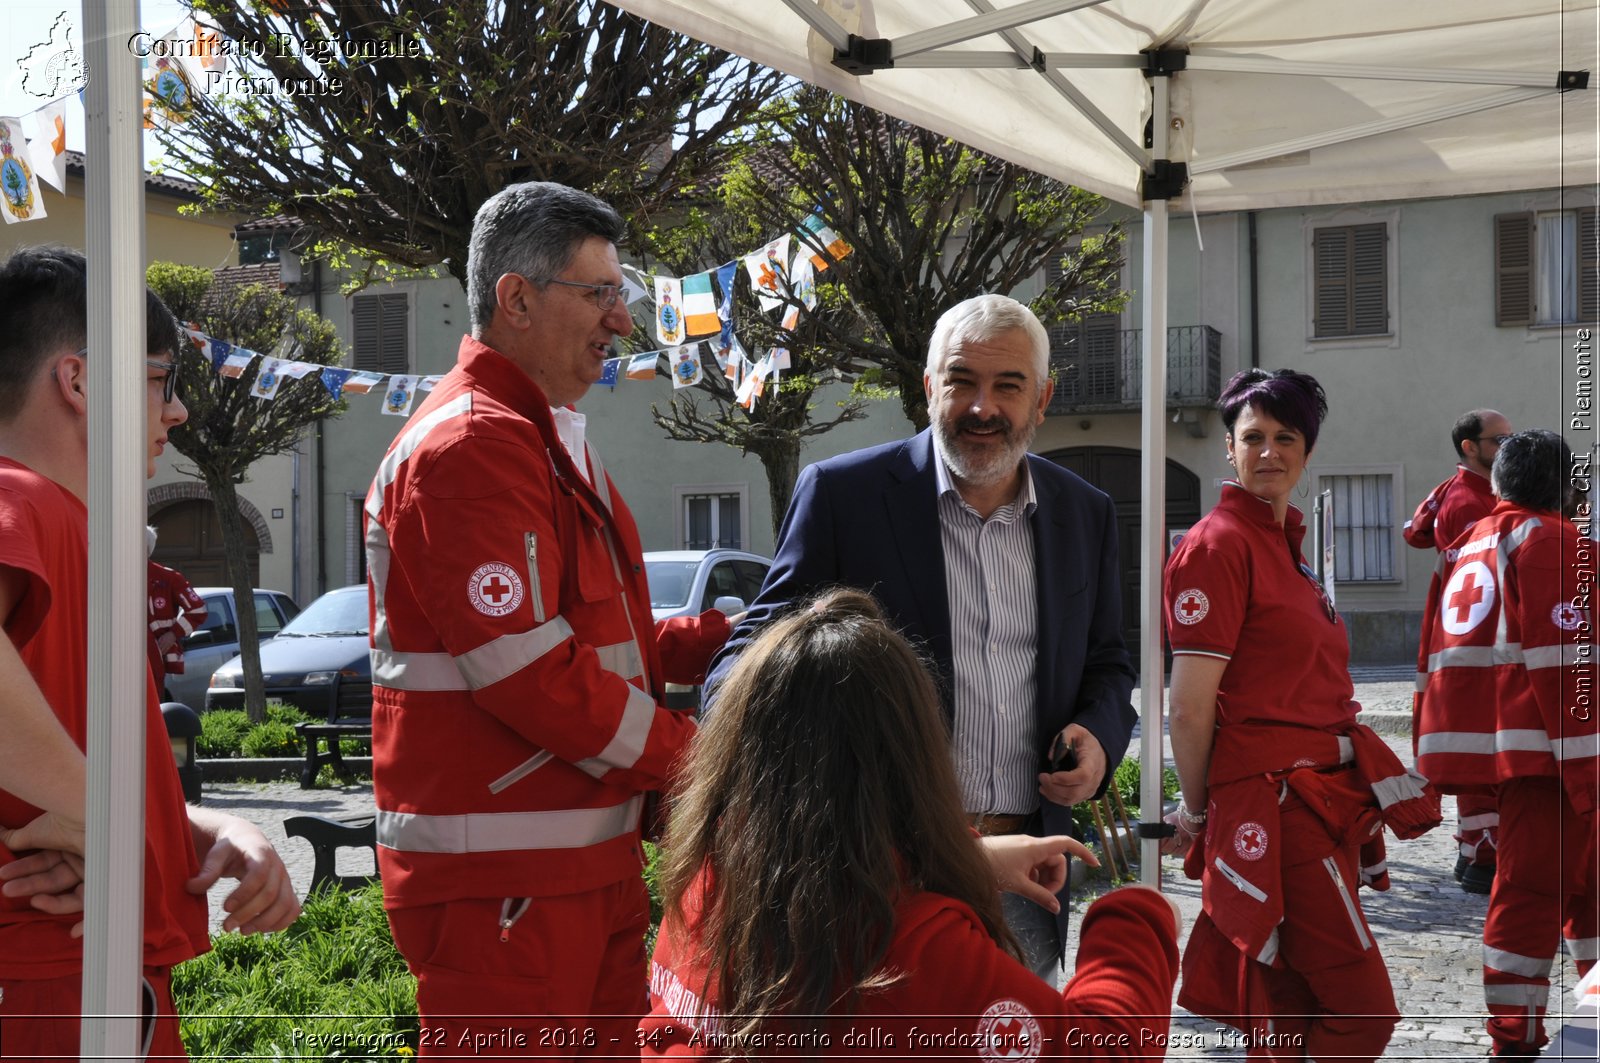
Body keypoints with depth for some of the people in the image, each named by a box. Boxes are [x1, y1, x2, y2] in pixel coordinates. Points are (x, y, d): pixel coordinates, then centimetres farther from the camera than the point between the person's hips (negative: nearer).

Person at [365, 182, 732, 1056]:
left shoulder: (552, 441, 20)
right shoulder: (472, 447, -16)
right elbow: (531, 676, -22)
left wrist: (715, 639, 8)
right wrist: (694, 760, -12)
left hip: (586, 865, 10)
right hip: (499, 878, -10)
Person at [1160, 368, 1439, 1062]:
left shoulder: (1283, 541, 18)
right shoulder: (1219, 544, -11)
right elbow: (1189, 705, -13)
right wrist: (1198, 810, -3)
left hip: (1320, 796, 9)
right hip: (1271, 806, -9)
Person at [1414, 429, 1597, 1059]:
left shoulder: (1465, 546, 20)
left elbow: (1433, 658, 20)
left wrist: (1428, 759, 23)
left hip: (1477, 741, 8)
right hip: (1538, 745, -8)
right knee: (1533, 885, -6)